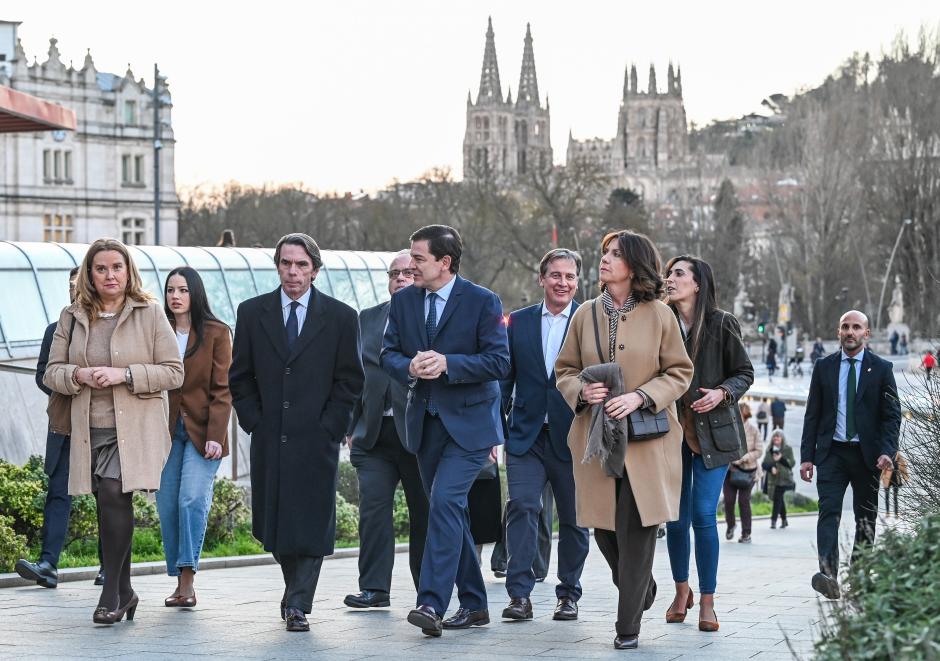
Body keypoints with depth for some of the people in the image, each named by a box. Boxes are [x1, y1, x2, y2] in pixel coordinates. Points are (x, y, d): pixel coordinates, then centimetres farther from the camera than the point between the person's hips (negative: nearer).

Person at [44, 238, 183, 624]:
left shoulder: (150, 314, 0)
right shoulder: (72, 317, 10)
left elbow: (173, 373, -2)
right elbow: (52, 372, 11)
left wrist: (124, 374, -15)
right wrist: (79, 375, -12)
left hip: (134, 429, -4)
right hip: (90, 430, 4)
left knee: (113, 494, -20)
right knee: (112, 506, 8)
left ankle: (112, 592, -14)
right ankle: (124, 592, 21)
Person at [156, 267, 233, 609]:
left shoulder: (216, 333, 0)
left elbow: (222, 389, -3)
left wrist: (215, 436, -12)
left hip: (202, 431, -3)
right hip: (166, 431, 3)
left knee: (193, 499, -16)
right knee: (167, 505, 1)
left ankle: (187, 580, -17)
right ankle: (179, 580, 9)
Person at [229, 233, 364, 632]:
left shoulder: (340, 318, 2)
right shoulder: (252, 313, 7)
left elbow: (350, 380, 3)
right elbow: (240, 377, 10)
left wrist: (328, 428, -4)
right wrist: (254, 422, 2)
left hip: (316, 438, -2)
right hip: (269, 438, 2)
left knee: (311, 522, -6)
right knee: (273, 523, 6)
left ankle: (298, 605, -2)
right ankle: (295, 589, 27)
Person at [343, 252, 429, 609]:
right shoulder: (367, 319, 14)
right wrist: (352, 425, 10)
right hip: (374, 433, 3)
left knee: (424, 511, 6)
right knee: (373, 507, -5)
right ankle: (374, 587, -2)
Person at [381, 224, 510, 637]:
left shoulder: (483, 302, -8)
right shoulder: (403, 301, 7)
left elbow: (499, 362, -12)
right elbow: (388, 354, 7)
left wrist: (447, 364, -23)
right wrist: (410, 367, -16)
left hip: (468, 421, -6)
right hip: (425, 421, 6)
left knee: (445, 502, -20)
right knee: (450, 510, 11)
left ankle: (432, 603, -23)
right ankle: (473, 604, 21)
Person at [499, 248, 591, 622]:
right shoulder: (519, 322, 8)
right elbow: (505, 378, 10)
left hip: (572, 437, -1)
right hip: (526, 435, 1)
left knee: (573, 518, 8)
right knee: (522, 507, -12)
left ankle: (569, 594, 20)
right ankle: (520, 594, -11)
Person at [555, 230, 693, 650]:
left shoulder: (659, 316, -2)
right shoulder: (585, 314, 7)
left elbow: (680, 373, 0)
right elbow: (564, 371, 13)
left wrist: (640, 397, -15)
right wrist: (582, 392, -9)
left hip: (646, 438, -3)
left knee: (635, 531, -5)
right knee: (603, 526, 6)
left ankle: (628, 626, 4)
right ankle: (642, 590, 34)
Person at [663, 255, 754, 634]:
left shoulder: (721, 324, -4)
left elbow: (745, 373, 3)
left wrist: (722, 393, -15)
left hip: (712, 432, -3)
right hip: (672, 430, 3)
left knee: (704, 515, -9)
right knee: (676, 516, 6)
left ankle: (707, 602, 1)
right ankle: (681, 590, 27)